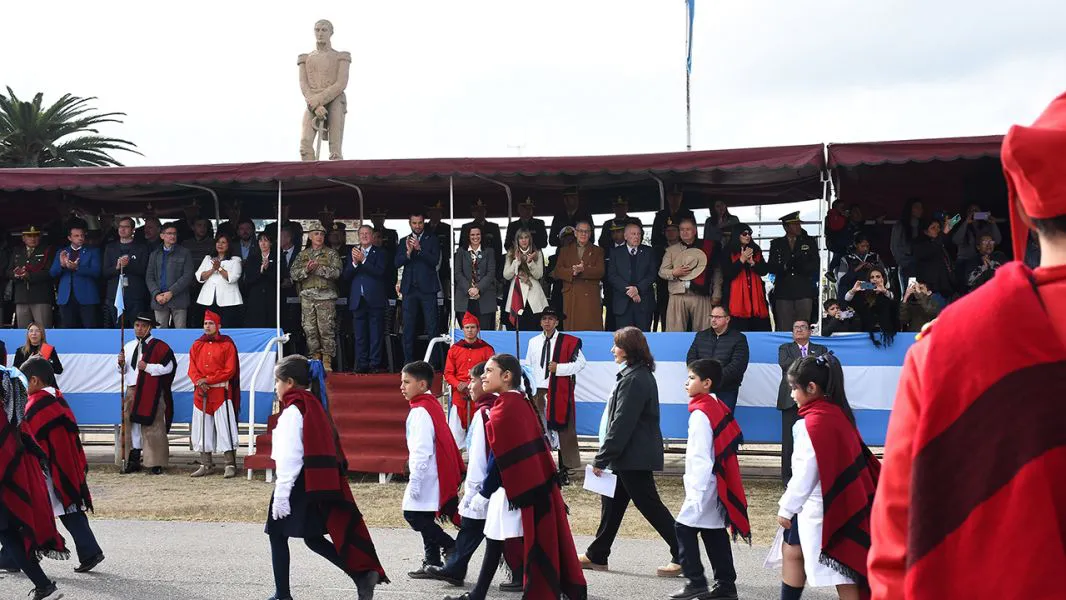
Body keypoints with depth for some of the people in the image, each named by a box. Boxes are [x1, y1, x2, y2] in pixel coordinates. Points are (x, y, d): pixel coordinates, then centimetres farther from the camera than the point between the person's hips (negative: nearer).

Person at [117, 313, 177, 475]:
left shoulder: (159, 346, -3)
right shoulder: (128, 346, 16)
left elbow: (168, 367, -10)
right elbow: (123, 370, 21)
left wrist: (148, 367, -16)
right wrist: (121, 363, -1)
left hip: (151, 391, -6)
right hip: (131, 390, 6)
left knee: (152, 426, -5)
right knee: (131, 425, 5)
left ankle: (156, 463, -1)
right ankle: (134, 460, 12)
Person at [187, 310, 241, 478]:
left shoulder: (227, 344, -1)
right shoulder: (197, 345, 13)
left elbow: (229, 370, -7)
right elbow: (192, 368, 9)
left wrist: (208, 379, -13)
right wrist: (199, 382, -11)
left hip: (221, 391, -5)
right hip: (201, 392, 5)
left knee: (224, 427, -8)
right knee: (202, 428, 8)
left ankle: (230, 465, -6)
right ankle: (206, 464, 16)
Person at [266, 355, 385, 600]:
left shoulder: (293, 410, -13)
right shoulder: (314, 405, 14)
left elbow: (289, 457, -18)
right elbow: (330, 449, 17)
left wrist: (281, 495, -17)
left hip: (300, 484, -9)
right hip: (320, 483, 9)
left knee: (277, 534, 7)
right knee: (314, 538, 14)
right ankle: (363, 574, 1)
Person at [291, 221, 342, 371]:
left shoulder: (331, 254, 6)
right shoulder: (302, 254, 15)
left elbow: (336, 272, -8)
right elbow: (293, 273, 5)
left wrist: (318, 268, -15)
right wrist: (306, 270, -12)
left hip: (326, 296, -3)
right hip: (307, 296, 3)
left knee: (326, 329, -6)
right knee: (310, 330, 2)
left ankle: (327, 361, -2)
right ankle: (315, 358, 10)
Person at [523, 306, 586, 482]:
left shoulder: (569, 341, 0)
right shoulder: (533, 342, 12)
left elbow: (580, 363, -4)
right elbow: (528, 366, 18)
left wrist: (559, 368, -14)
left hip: (560, 392, -3)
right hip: (538, 391, 4)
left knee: (563, 429, 0)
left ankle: (564, 469, 6)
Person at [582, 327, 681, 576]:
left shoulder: (634, 380, -19)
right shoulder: (640, 374, 13)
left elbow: (621, 424, -21)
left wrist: (602, 459, -17)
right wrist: (606, 456, 21)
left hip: (633, 457, -11)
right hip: (629, 456, 11)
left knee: (649, 505, -5)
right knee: (611, 503, 15)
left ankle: (683, 557, -1)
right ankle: (596, 556, 24)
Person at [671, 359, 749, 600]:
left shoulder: (701, 413, -17)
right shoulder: (719, 408, 11)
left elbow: (701, 457, -21)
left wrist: (696, 493, -21)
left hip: (704, 485, -9)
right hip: (719, 486, 9)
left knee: (684, 528, -4)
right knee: (715, 533, 12)